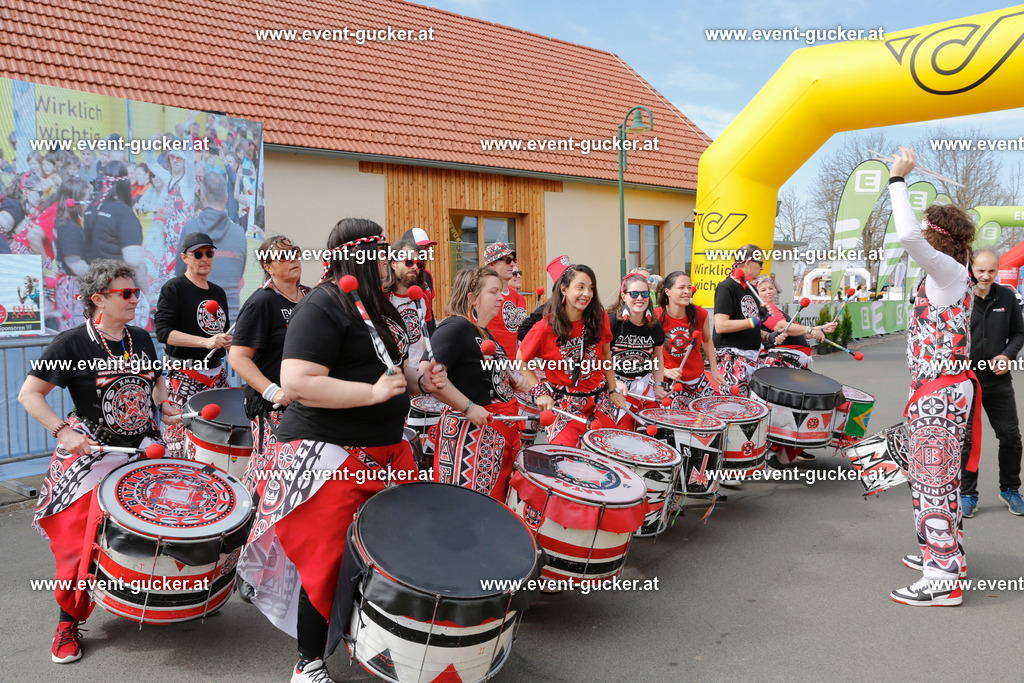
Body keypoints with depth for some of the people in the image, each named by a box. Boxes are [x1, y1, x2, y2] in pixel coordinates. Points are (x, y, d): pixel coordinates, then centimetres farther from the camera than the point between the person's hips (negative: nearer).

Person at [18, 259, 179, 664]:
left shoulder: (142, 339, 7)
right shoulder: (71, 343, -9)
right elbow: (29, 394, -9)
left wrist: (163, 406, 3)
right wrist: (62, 431, -21)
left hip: (145, 446, 5)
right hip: (93, 452, -4)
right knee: (81, 538, -5)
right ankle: (69, 621, 15)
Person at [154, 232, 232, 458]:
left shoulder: (218, 293, 18)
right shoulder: (174, 288, -3)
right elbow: (163, 332, -13)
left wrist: (229, 342, 6)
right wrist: (205, 341, -22)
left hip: (217, 374, 6)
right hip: (185, 377, -6)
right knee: (179, 440, -9)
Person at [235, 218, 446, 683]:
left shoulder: (376, 306, 15)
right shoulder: (322, 306, -15)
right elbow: (297, 382, -25)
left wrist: (419, 381, 6)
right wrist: (374, 392, -24)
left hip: (386, 450, 9)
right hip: (329, 456, -9)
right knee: (328, 563, -1)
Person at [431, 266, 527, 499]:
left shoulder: (483, 332, 15)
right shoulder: (455, 328, -16)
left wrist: (513, 382, 9)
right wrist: (468, 408, -23)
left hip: (500, 427, 10)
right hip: (471, 431, -10)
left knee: (496, 499, 16)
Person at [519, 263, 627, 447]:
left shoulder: (600, 319, -4)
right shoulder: (546, 328, -15)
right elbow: (522, 360, -3)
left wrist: (613, 390, 8)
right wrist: (540, 392, -9)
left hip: (599, 398, 4)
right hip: (564, 401, -3)